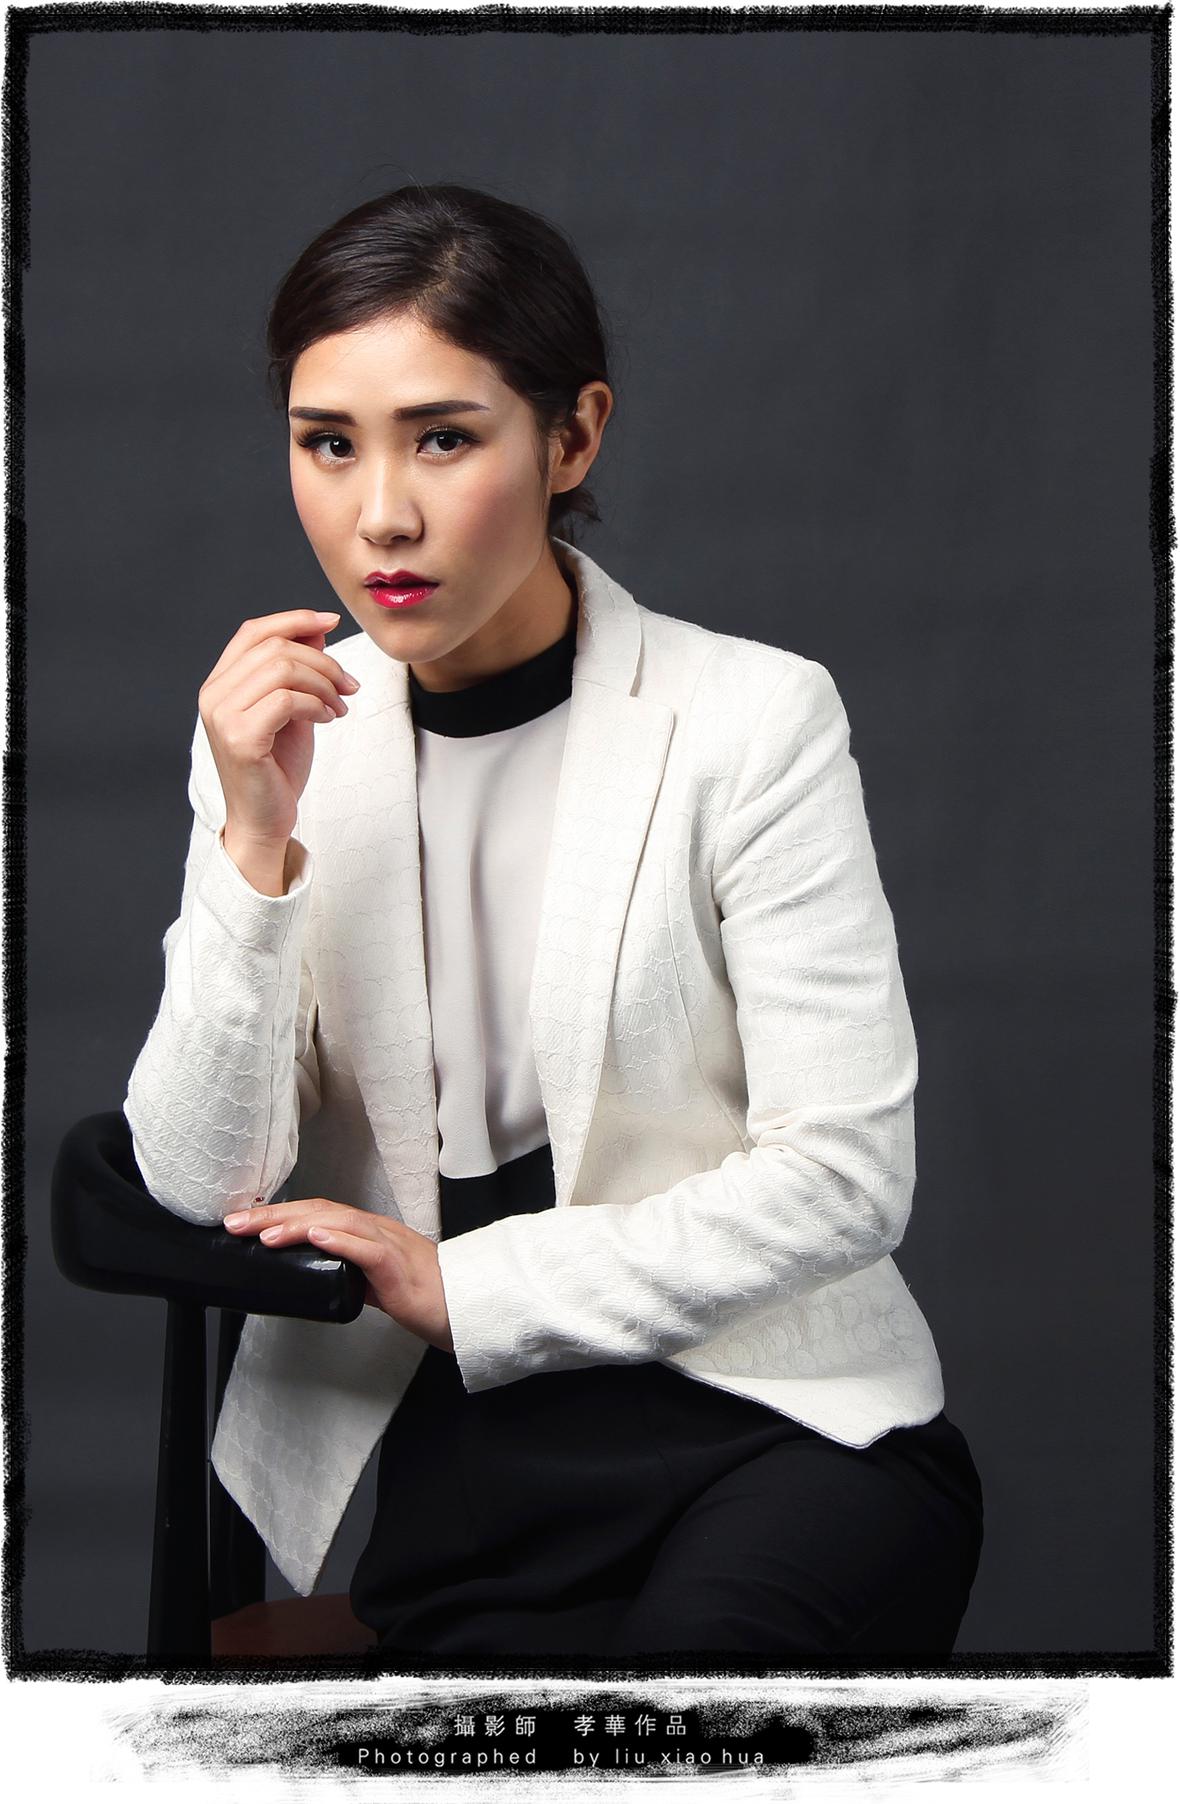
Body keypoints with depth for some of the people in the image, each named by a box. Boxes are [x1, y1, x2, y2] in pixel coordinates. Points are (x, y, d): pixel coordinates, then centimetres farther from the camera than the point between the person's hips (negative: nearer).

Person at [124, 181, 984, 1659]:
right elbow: (202, 1185, -3)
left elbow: (846, 1175, -9)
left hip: (772, 1405, -2)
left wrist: (462, 1286, -9)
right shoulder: (276, 727, 4)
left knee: (713, 1633, -32)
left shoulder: (752, 718, -7)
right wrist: (257, 840, -16)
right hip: (445, 1436, 2)